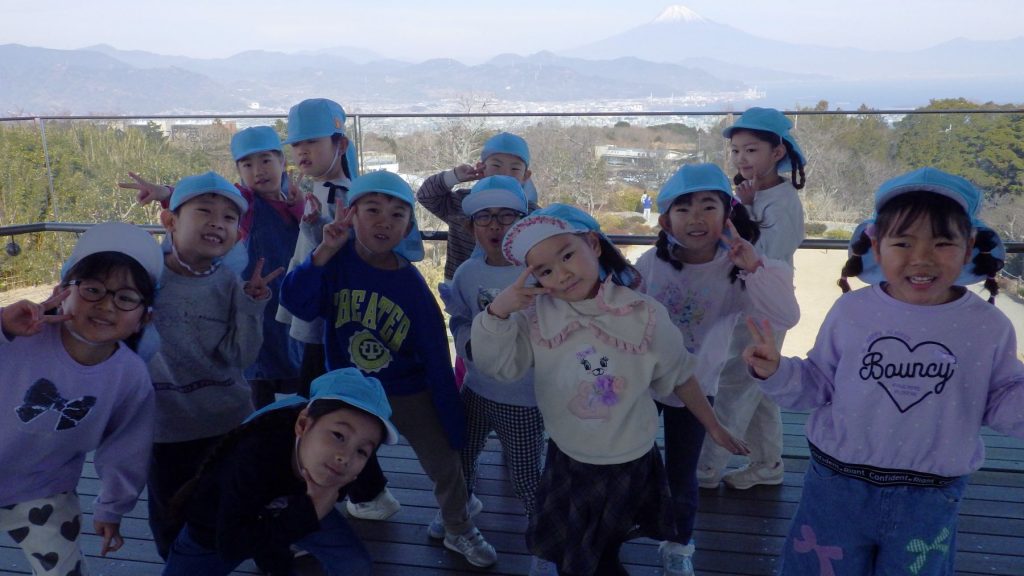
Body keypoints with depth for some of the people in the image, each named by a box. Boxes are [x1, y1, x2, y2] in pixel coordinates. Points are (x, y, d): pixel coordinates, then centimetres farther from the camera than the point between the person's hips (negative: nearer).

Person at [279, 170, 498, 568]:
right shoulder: (337, 259, -16)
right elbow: (297, 304, -29)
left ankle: (460, 531, 31)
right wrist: (324, 251, -38)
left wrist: (454, 426, -8)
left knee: (445, 464, 5)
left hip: (408, 393, 0)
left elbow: (436, 362, -11)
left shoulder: (412, 287, -17)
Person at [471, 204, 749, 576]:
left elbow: (678, 376, -5)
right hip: (566, 461, 2)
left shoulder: (643, 314, -18)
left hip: (628, 465, -2)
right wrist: (498, 311, -28)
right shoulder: (536, 314, -13)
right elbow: (494, 366, -13)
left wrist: (712, 426, 6)